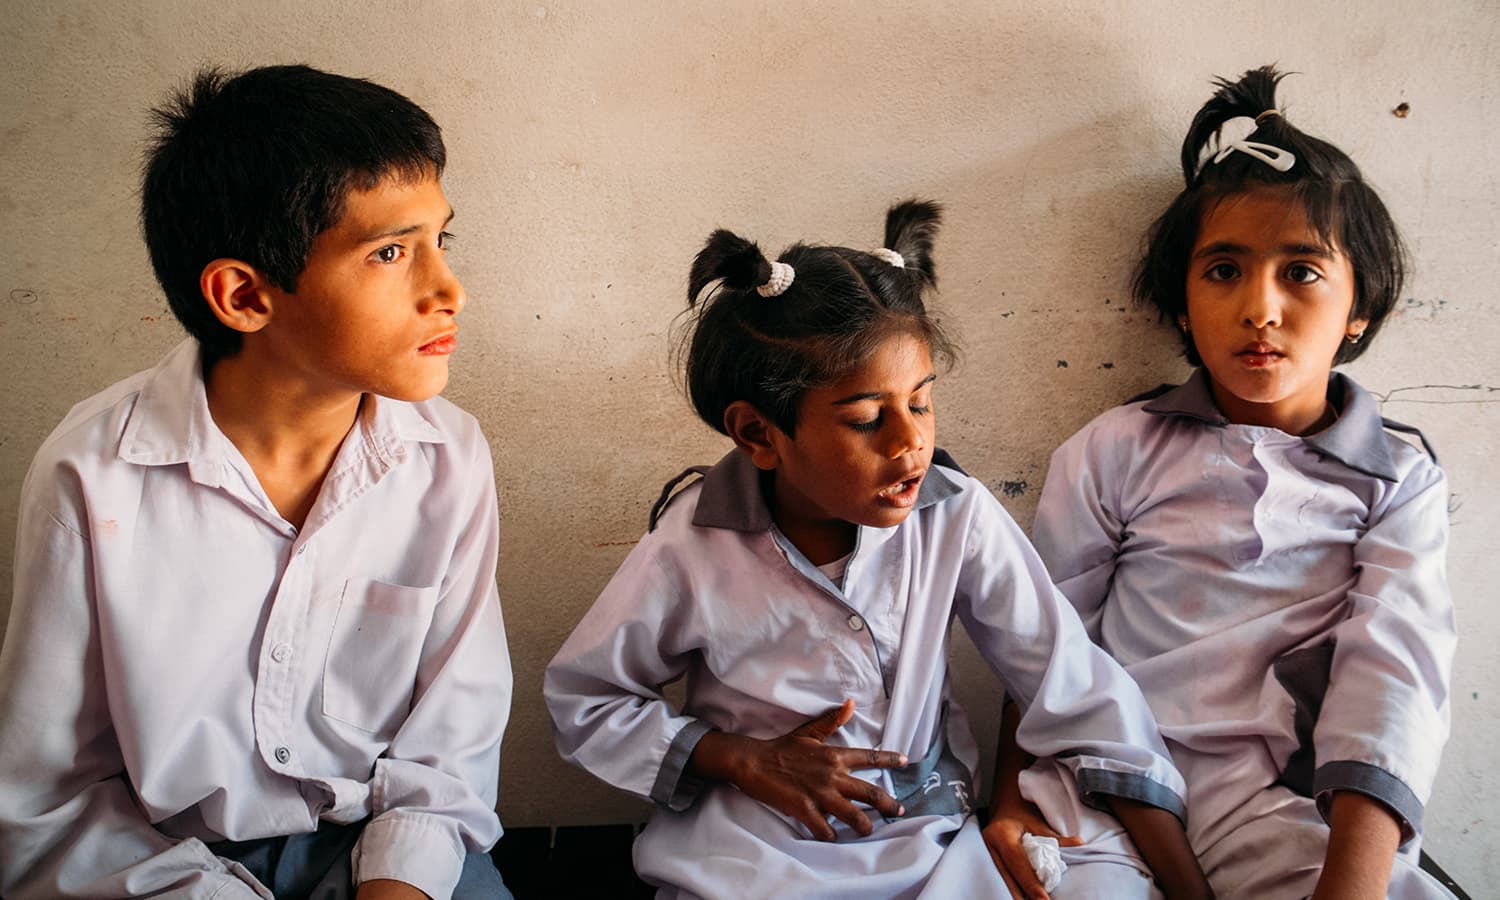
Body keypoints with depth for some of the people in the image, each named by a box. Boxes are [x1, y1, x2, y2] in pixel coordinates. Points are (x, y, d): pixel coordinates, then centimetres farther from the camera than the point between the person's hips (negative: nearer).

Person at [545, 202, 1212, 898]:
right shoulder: (693, 550, -15)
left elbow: (1076, 690, -7)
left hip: (930, 837, 2)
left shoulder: (956, 517, -11)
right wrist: (751, 760, -11)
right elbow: (581, 698, 0)